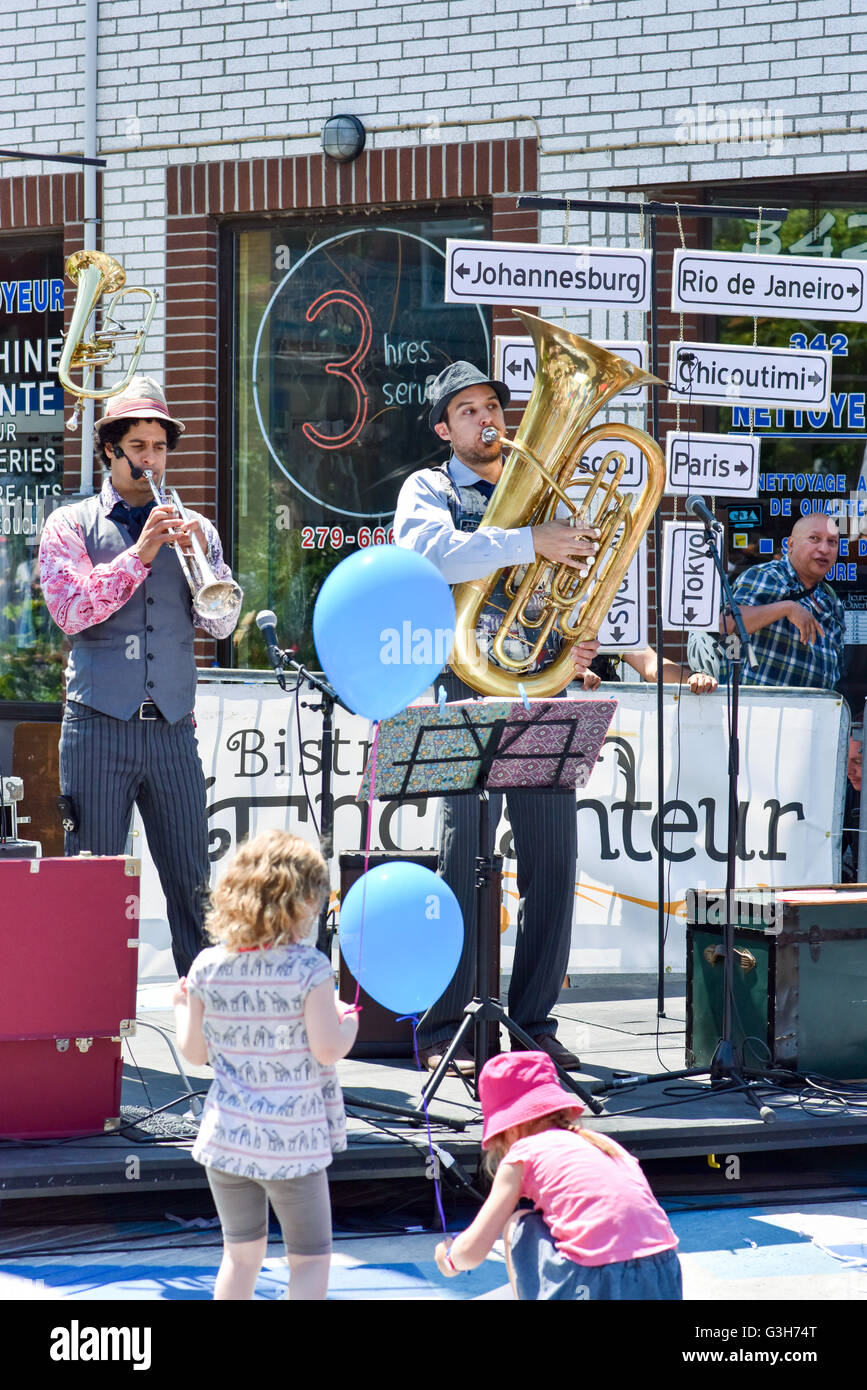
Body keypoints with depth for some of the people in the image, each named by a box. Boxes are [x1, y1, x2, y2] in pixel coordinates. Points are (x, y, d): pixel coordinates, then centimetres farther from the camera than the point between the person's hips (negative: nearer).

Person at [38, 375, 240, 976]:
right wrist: (140, 553, -13)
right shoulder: (71, 525, 8)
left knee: (193, 882, 0)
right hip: (99, 725, -2)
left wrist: (202, 556, -9)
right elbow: (70, 609, -7)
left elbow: (221, 622, 6)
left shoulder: (191, 529, 16)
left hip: (173, 727, 2)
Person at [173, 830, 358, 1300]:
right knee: (310, 1259, 8)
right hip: (293, 1140, -4)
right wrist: (349, 1021, 3)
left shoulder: (208, 966, -2)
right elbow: (327, 1049, -17)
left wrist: (181, 1006, 24)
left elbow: (195, 1051, 5)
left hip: (225, 1137, 4)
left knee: (241, 1253, 18)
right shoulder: (309, 967, -15)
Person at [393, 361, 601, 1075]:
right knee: (461, 858, -9)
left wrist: (578, 645, 3)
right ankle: (442, 1032, -4)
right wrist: (531, 541, -24)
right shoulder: (429, 489, 6)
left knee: (554, 862, 2)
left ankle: (535, 1021, 11)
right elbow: (433, 553, -17)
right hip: (464, 690, -5)